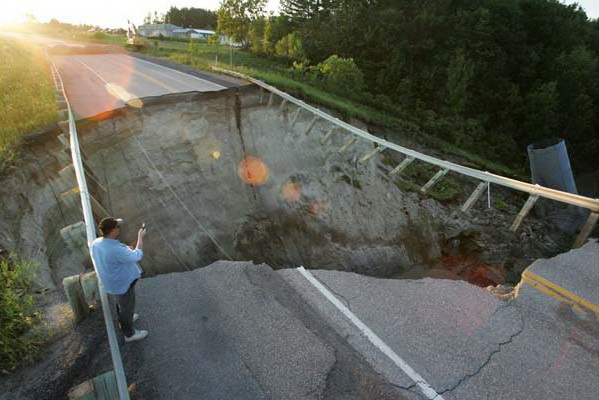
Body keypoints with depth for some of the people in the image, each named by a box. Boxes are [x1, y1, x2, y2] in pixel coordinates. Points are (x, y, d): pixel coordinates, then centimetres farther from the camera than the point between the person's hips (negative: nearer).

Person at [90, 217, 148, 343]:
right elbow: (137, 256, -24)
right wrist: (140, 237, -14)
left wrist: (114, 224, 3)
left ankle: (124, 320, 60)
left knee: (121, 303, 34)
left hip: (112, 282, 8)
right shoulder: (117, 250, -41)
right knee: (127, 307, 18)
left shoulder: (95, 243, -16)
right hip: (123, 284, -8)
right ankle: (129, 334, 40)